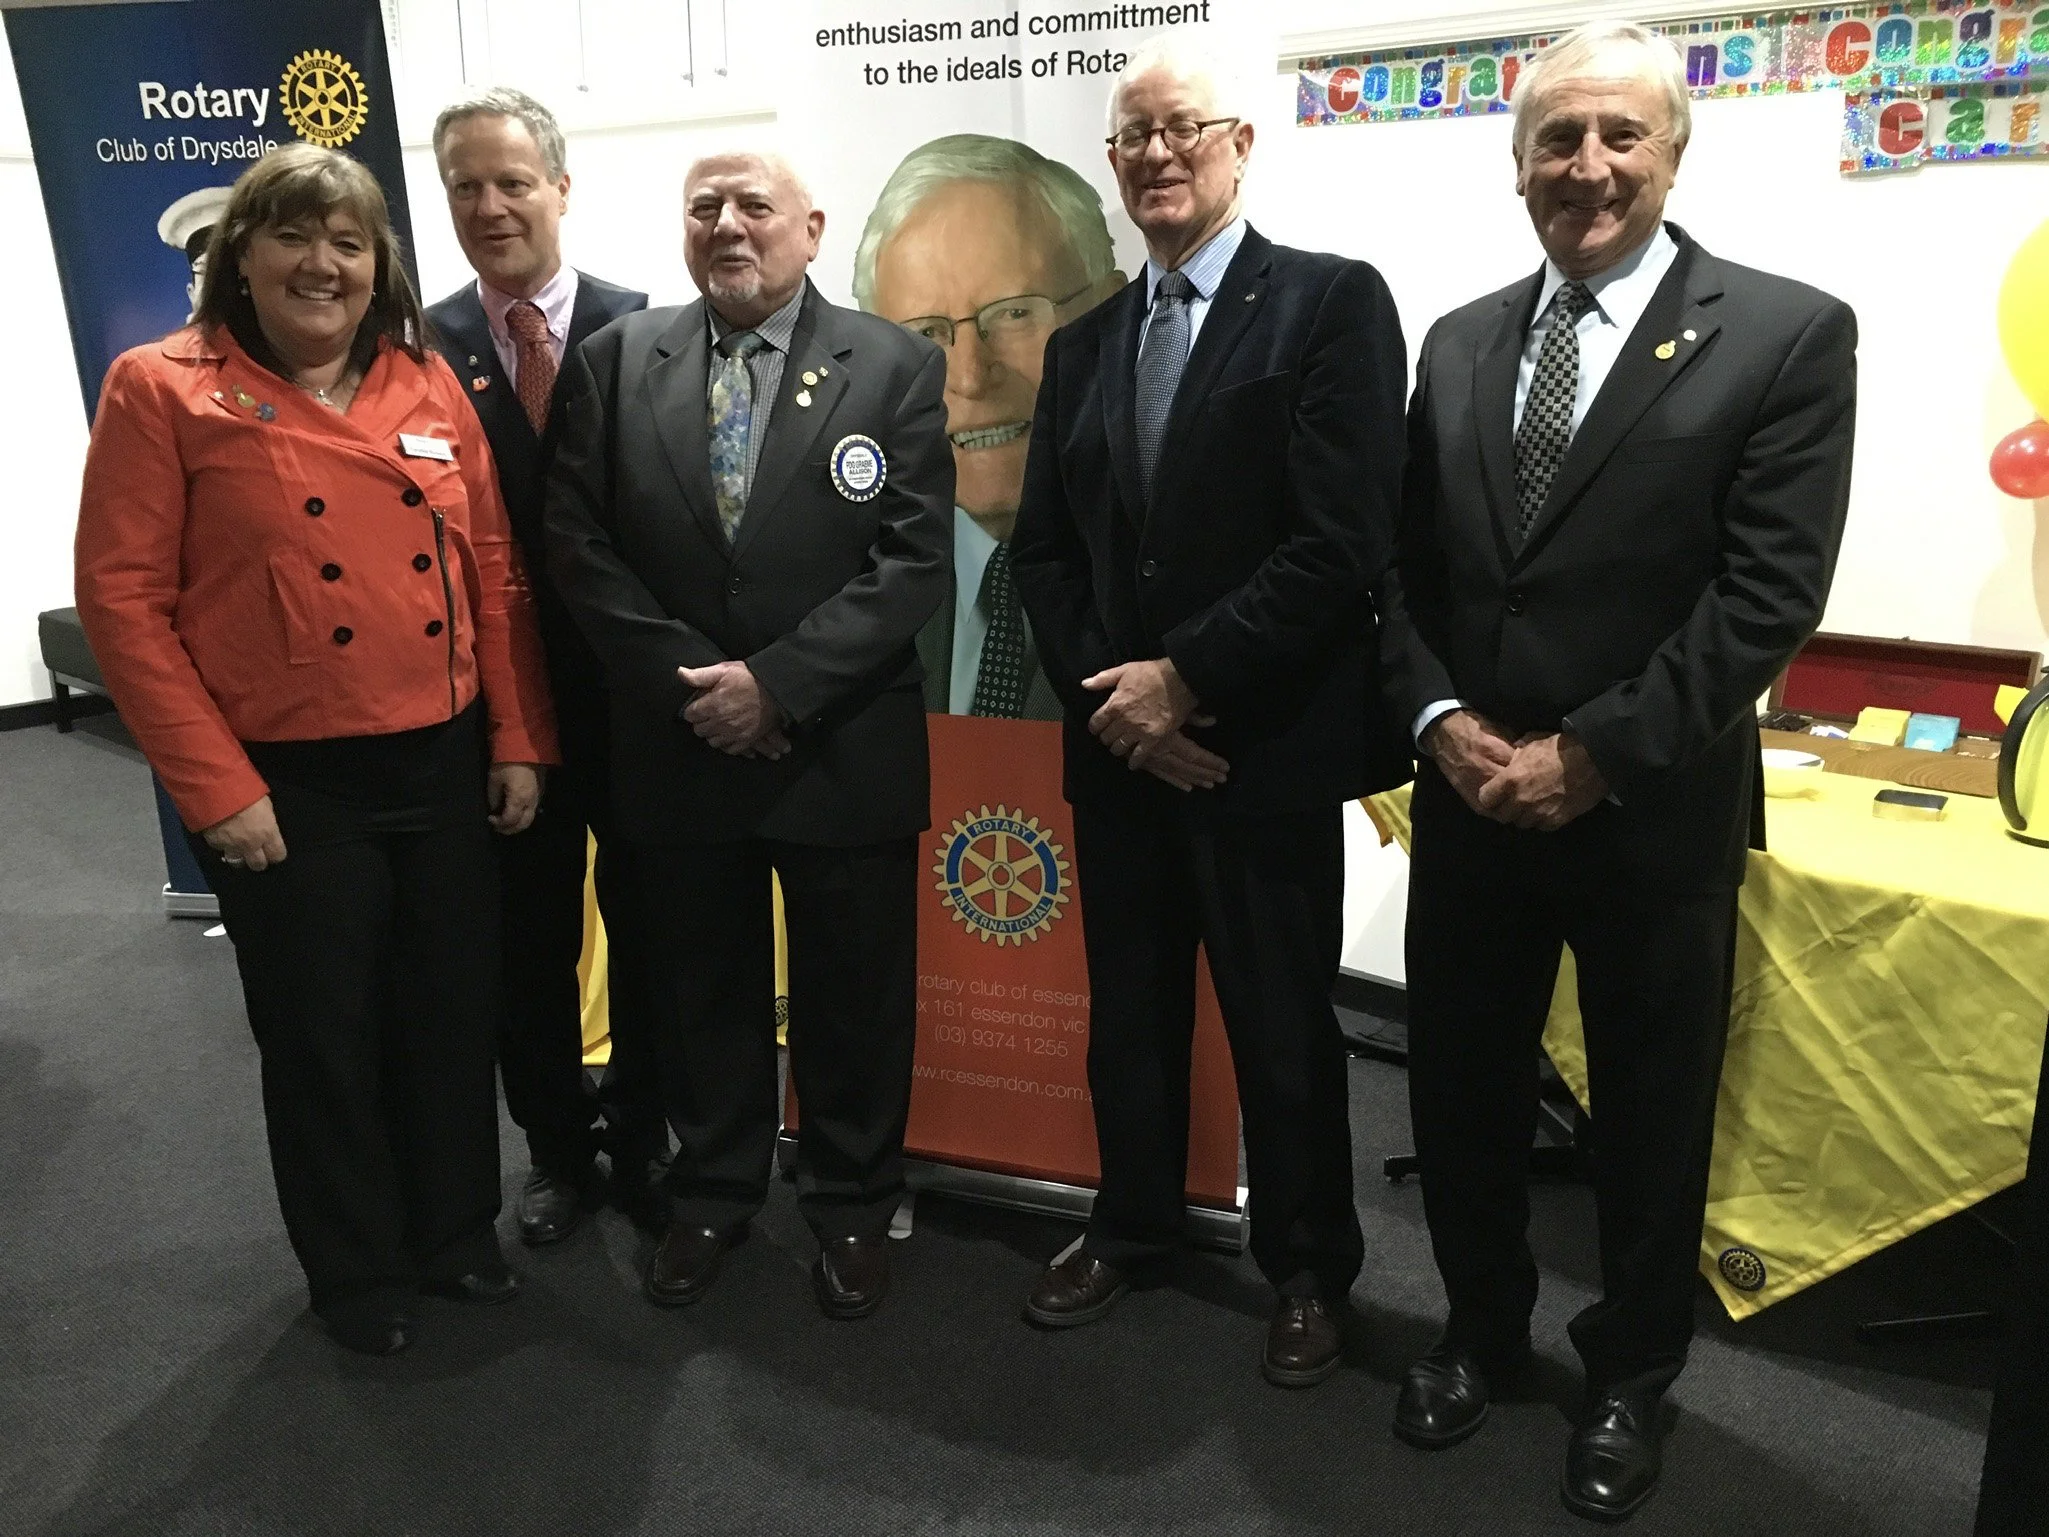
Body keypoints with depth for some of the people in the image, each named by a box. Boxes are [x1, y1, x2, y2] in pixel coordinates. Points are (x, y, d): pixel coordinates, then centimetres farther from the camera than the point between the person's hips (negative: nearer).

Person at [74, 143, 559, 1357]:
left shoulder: (430, 386, 6)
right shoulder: (163, 389, -5)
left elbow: (494, 571, 6)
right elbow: (122, 597, -8)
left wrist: (519, 742, 2)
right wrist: (217, 789, -12)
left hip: (448, 767, 4)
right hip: (289, 789, -3)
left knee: (455, 1019, 15)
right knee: (323, 1040, 11)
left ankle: (457, 1232, 38)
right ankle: (358, 1272, 33)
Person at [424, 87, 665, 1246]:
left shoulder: (647, 330, -4)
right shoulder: (423, 348, -1)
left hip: (636, 689, -1)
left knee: (647, 925, 13)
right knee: (529, 938, 14)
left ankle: (639, 1135, 35)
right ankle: (557, 1145, 35)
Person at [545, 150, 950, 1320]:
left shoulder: (895, 365, -3)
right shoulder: (617, 361, 4)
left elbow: (916, 558, -11)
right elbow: (580, 542, 0)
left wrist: (779, 683, -17)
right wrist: (685, 680, -11)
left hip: (844, 749, -2)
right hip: (676, 747, 2)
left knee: (854, 996, 11)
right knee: (701, 991, 16)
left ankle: (854, 1203, 33)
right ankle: (714, 1190, 37)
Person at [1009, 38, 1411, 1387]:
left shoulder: (1333, 302, -6)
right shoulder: (1084, 341, 12)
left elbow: (1344, 541, -16)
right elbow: (1044, 546, 10)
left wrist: (1184, 680, -15)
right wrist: (1105, 692, -6)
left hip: (1262, 745, -5)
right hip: (1117, 742, 5)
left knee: (1283, 1027, 9)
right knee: (1129, 1012, 17)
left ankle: (1310, 1269, 30)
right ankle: (1133, 1227, 38)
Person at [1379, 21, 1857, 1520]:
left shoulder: (1786, 333, -6)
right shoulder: (1460, 342, 8)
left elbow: (1768, 595, -13)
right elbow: (1405, 567, 8)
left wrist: (1592, 756, -16)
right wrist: (1438, 717, -8)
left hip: (1657, 815, -3)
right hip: (1470, 802, 4)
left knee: (1651, 1117, 13)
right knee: (1463, 1093, 16)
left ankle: (1631, 1378, 37)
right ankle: (1483, 1327, 41)